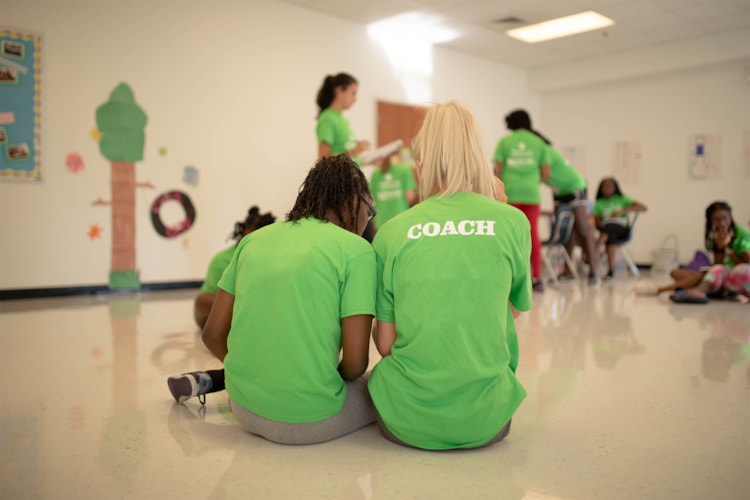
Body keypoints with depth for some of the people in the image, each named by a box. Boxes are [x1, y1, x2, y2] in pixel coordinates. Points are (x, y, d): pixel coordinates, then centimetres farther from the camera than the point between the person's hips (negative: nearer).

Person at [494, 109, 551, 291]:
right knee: (533, 235, 5)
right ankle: (536, 278, 8)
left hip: (509, 193, -1)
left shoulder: (504, 142, 3)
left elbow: (498, 170, 0)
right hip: (531, 194, 1)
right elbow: (546, 173, 4)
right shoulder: (539, 143, 7)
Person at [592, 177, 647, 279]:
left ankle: (595, 253, -53)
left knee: (610, 226, -37)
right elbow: (597, 221, 4)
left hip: (622, 229, -1)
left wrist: (623, 210, -11)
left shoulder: (622, 199, 13)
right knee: (611, 236, -37)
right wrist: (601, 224, -20)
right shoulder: (599, 203, 16)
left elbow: (643, 207, 2)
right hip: (606, 230, 1)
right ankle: (611, 269, -44)